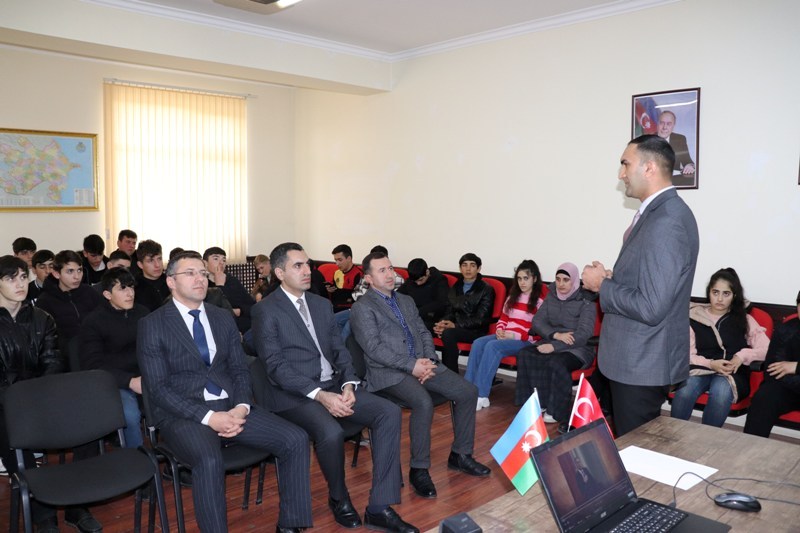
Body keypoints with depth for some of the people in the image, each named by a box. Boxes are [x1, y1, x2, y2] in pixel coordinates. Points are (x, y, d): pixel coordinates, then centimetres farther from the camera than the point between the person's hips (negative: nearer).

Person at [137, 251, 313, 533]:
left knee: (296, 439, -14)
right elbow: (157, 388, -9)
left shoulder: (224, 318, 13)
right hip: (183, 413, -4)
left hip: (231, 405, 5)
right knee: (209, 461, -37)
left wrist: (241, 408, -9)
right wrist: (208, 416, -19)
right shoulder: (152, 325, -2)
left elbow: (240, 370, 12)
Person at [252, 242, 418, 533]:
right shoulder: (266, 310, -5)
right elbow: (276, 367, -13)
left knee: (389, 412, -14)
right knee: (331, 432, -33)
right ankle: (339, 499, -1)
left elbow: (340, 351, 13)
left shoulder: (322, 304, 15)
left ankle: (379, 508, -10)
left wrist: (348, 385, -7)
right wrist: (319, 395, -22)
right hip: (294, 393, -6)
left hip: (333, 385, 6)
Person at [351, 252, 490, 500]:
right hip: (388, 371, -7)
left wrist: (429, 360, -4)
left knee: (468, 392, -8)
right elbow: (374, 348, -13)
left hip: (421, 364, 7)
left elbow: (424, 333, 17)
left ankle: (460, 455, 9)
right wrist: (411, 365, -18)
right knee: (424, 403, -33)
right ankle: (419, 469, -14)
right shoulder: (362, 308, -3)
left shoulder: (407, 301, 20)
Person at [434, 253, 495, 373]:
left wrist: (455, 325, -19)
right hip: (455, 326, 4)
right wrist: (443, 323, -11)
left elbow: (480, 319, -8)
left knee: (448, 333, -35)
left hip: (476, 331, -4)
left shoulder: (486, 289, 1)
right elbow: (449, 311, 14)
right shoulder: (455, 288, 19)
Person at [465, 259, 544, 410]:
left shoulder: (541, 300, -3)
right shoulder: (513, 296, 20)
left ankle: (481, 396, -31)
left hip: (525, 341, -6)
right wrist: (500, 330, 1)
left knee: (492, 346, -32)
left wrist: (514, 335, -18)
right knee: (478, 343, -23)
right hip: (505, 336, 6)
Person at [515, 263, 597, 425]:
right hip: (551, 342, 5)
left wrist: (555, 346, -28)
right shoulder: (551, 297, 8)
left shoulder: (586, 302, -9)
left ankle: (557, 411, -17)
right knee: (525, 355, -22)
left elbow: (584, 334, -18)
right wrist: (556, 335, -20)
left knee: (556, 363, -35)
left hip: (578, 348, -5)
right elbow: (537, 321, 1)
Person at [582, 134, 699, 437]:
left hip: (642, 364, -10)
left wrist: (602, 285, -14)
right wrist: (609, 278, 2)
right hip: (638, 357, 10)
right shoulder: (661, 211, 9)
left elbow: (651, 308, -27)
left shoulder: (666, 223, -24)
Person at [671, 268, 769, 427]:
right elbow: (687, 354, 3)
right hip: (701, 369, 0)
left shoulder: (744, 319, 14)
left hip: (732, 373, 0)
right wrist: (710, 364, -14)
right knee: (684, 392, -36)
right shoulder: (694, 316, 9)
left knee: (721, 391, -37)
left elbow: (766, 349, 4)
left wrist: (743, 356, -14)